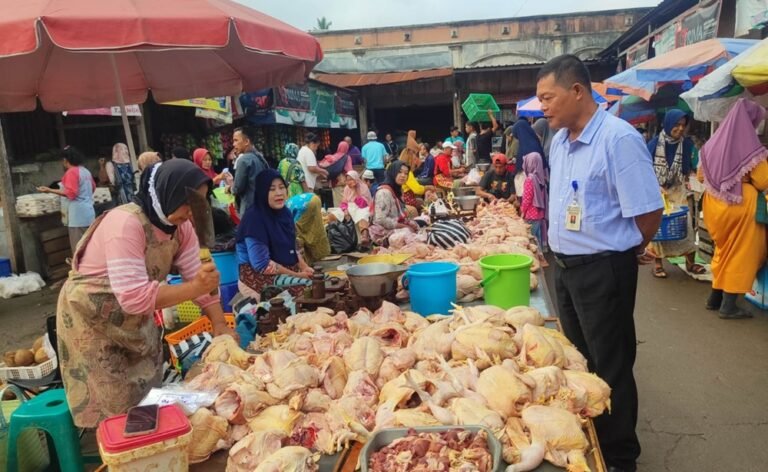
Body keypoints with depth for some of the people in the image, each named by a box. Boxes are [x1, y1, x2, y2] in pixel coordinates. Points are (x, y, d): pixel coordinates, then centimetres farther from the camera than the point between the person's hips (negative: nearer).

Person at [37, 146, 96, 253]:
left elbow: (70, 193, -17)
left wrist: (50, 190, -15)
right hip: (89, 212, 8)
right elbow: (93, 187, 26)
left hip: (78, 214, -8)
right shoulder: (86, 171, 13)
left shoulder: (71, 172, -11)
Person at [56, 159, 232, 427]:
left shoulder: (180, 226, -9)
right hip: (91, 320, -7)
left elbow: (198, 278, -10)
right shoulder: (125, 224, -32)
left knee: (149, 399, 15)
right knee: (116, 408, 2)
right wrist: (193, 288, -42)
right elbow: (134, 297, -38)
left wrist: (220, 325, -18)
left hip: (136, 320, 7)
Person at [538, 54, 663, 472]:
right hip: (565, 265, 8)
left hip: (603, 270, -8)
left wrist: (630, 251, -1)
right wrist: (563, 251, 12)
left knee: (610, 368, 7)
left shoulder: (618, 138, -19)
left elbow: (648, 212, -16)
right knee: (580, 360, 22)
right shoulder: (560, 140, 7)